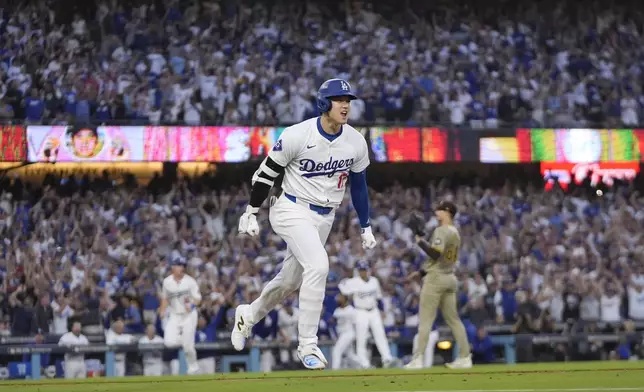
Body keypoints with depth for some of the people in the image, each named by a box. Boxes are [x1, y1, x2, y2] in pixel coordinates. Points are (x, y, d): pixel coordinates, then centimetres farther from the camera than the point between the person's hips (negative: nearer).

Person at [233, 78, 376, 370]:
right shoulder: (297, 135, -18)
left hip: (324, 218, 6)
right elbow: (267, 172, -7)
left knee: (290, 280, 15)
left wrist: (366, 227, 15)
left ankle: (248, 315, 44)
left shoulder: (356, 142, -4)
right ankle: (307, 345, -20)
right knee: (318, 265, -26)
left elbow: (359, 185, 11)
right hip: (292, 211, -6)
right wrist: (251, 213, -3)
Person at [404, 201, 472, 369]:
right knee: (453, 319, 10)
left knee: (425, 320, -7)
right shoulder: (455, 232, 17)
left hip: (436, 278, -9)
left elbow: (435, 254, -26)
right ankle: (465, 357, 7)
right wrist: (421, 272, 22)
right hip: (450, 278, 9)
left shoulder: (442, 231, -13)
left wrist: (420, 241, -17)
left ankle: (417, 359, -10)